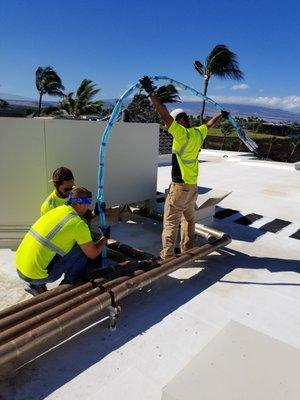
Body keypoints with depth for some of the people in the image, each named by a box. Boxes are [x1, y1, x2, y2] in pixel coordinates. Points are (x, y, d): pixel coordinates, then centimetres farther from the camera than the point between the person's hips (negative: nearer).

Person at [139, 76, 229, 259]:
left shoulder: (181, 133, -17)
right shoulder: (198, 133, 6)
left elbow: (164, 114, -23)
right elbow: (210, 124, 26)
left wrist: (150, 93, -21)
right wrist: (222, 115, 46)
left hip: (180, 186, -8)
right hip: (193, 185, 8)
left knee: (171, 220, -2)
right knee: (189, 218, 18)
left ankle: (167, 256, 2)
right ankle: (188, 250, 30)